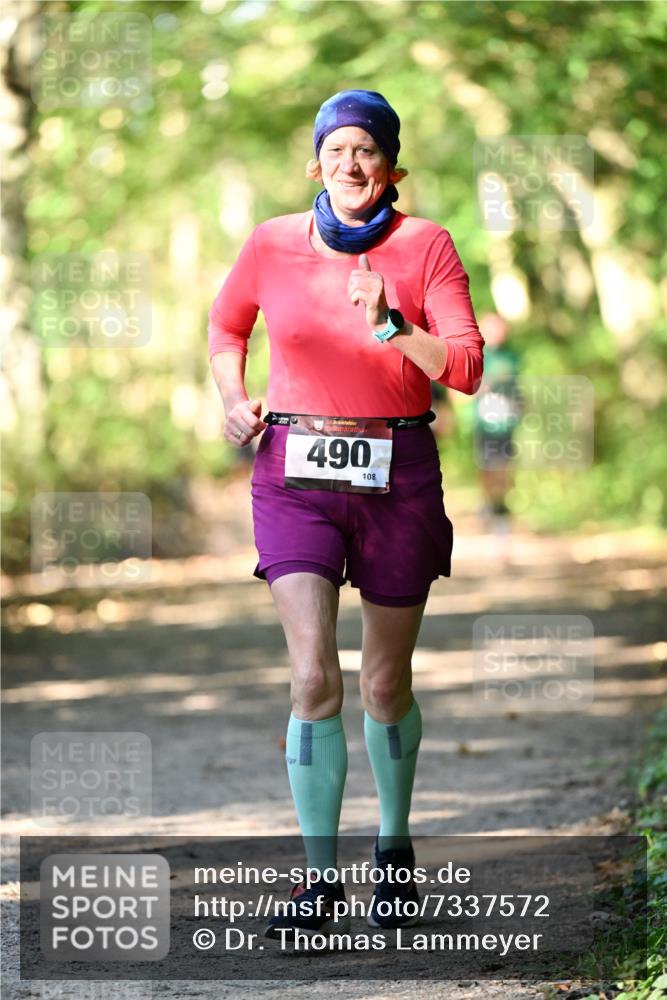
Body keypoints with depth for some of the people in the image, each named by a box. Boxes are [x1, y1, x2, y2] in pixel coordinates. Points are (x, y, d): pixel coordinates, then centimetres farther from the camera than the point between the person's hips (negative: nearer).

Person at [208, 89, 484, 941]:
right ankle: (320, 879, -6)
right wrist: (233, 399, 6)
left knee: (385, 684, 10)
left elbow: (465, 367, -8)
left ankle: (394, 846, 34)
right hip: (295, 473, 0)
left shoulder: (424, 246, -2)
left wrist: (391, 326, -22)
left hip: (397, 477, 0)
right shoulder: (273, 243, 3)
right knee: (313, 678, -13)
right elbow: (227, 324, 22)